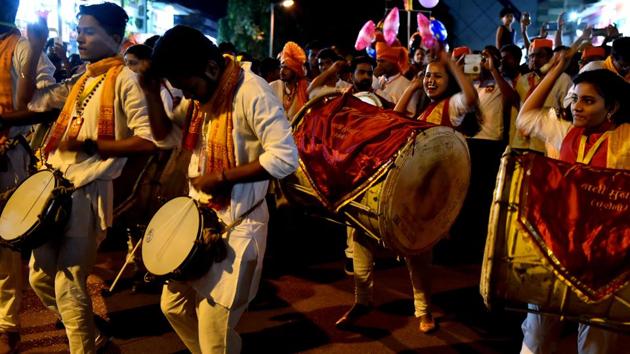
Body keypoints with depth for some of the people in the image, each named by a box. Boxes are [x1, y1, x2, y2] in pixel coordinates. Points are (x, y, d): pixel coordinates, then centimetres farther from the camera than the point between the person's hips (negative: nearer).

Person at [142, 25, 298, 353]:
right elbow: (166, 136, 10)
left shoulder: (251, 92, -23)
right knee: (173, 305, 20)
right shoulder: (198, 93, 4)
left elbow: (285, 158, -29)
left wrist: (222, 176, -25)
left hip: (237, 224, -8)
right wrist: (152, 93, -5)